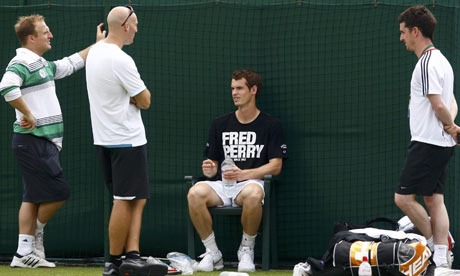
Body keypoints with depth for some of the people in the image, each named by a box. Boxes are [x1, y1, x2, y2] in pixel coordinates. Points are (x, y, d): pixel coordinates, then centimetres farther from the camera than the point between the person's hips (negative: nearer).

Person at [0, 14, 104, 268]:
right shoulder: (21, 63, -13)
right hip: (33, 141, -10)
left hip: (44, 142, 10)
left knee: (34, 197, 6)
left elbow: (69, 65, 34)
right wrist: (28, 114, -24)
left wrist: (97, 46, 35)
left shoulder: (43, 65, 18)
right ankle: (35, 232, 9)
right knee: (59, 192, -9)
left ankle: (24, 253, 6)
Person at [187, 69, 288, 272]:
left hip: (251, 182, -3)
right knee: (195, 193, -32)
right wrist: (210, 171, -8)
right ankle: (212, 253, -16)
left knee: (253, 194, -42)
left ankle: (246, 250, -16)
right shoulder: (220, 124, 17)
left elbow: (275, 166, -1)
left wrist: (243, 174, -16)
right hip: (222, 185, 3)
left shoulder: (270, 125, 7)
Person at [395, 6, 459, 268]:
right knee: (434, 199, 5)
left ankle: (434, 243, 1)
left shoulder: (427, 62, -15)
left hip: (428, 143, -10)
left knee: (404, 197, -6)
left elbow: (438, 105, -21)